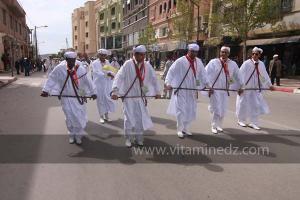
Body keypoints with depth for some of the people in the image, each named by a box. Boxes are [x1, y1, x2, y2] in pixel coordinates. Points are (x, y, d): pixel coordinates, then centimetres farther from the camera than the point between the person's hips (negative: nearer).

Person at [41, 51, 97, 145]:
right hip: (66, 97, 0)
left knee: (80, 117, 4)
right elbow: (52, 79, -5)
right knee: (70, 117, 9)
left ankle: (78, 135, 26)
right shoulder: (60, 68, -11)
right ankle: (71, 135, 30)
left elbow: (87, 81, -5)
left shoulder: (80, 69, -10)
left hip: (78, 97, 0)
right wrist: (46, 90, -10)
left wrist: (92, 92, -4)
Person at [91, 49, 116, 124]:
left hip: (107, 84, 4)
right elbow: (97, 73, -16)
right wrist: (107, 74, -27)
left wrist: (111, 74, -23)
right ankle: (101, 117, 16)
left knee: (108, 99, 5)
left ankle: (106, 115, 21)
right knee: (100, 100, 3)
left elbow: (112, 71, 1)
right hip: (99, 84, -3)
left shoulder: (108, 62, 9)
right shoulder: (95, 63, -4)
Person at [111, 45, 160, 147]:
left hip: (141, 97, 4)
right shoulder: (128, 64, -12)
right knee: (129, 118, 1)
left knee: (141, 118, 10)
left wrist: (157, 91, 15)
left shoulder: (147, 65, 0)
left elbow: (154, 78, 10)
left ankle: (138, 138, 29)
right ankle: (128, 138, 21)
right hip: (129, 96, -4)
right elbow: (119, 77, -17)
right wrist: (115, 91, -24)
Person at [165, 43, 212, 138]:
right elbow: (171, 72, -14)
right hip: (181, 90, -5)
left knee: (191, 111, 10)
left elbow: (203, 75, 8)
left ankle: (185, 128, 28)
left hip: (192, 91, 6)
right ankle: (180, 129, 15)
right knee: (181, 110, -1)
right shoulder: (180, 61, -11)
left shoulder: (199, 62, 5)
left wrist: (208, 86, 3)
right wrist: (168, 83, -27)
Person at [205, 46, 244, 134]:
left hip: (225, 90, 4)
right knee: (216, 109, -2)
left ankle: (219, 125, 29)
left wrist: (240, 87, 16)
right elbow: (206, 74, -13)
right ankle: (214, 127, 14)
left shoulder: (233, 64, 3)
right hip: (214, 89, -4)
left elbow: (237, 76, 13)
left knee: (223, 110, 10)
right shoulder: (213, 62, -9)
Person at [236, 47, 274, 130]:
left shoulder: (261, 64, 3)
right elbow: (241, 74, -16)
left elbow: (265, 75, 12)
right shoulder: (246, 63, -12)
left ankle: (253, 123, 12)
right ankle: (241, 120, 24)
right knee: (243, 105, 6)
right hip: (245, 88, -4)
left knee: (256, 105, 3)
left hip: (256, 89, 5)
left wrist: (270, 85, 16)